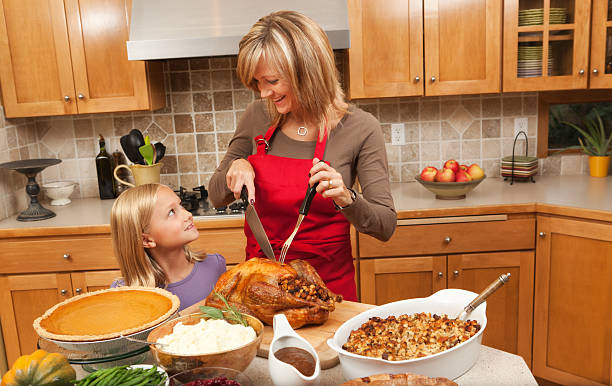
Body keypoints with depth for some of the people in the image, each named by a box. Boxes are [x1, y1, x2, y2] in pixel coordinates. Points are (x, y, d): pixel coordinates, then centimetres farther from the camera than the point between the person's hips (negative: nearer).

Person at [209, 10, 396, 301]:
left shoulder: (359, 128, -14)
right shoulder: (258, 117, -4)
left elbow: (386, 227, -12)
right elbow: (216, 197, 6)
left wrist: (345, 198, -30)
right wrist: (236, 167, -14)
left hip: (326, 282, -3)